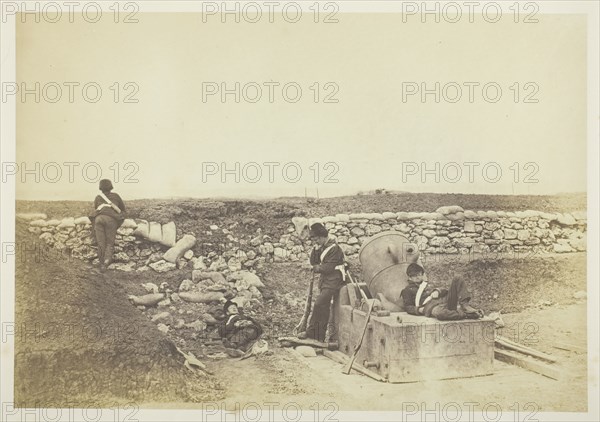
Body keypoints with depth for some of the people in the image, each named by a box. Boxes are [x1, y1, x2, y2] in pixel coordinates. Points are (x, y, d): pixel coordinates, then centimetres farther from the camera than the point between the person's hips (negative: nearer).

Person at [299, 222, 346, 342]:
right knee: (323, 308, 10)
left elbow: (329, 267, -19)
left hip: (333, 281, -9)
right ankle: (320, 337, 15)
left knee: (319, 304, -16)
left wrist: (318, 268, -2)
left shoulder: (334, 248, -15)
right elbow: (313, 262, 8)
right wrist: (316, 249, -6)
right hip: (324, 280, 9)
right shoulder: (321, 247, 13)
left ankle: (311, 332, -9)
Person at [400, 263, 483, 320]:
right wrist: (419, 310, -10)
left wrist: (437, 291, 2)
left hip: (443, 300, 6)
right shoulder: (408, 290, 20)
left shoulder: (426, 285, 35)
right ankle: (465, 315, -32)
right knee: (439, 313, -45)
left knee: (458, 281, -5)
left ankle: (464, 305, -23)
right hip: (430, 306, -6)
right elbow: (408, 307, 9)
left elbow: (445, 291, 26)